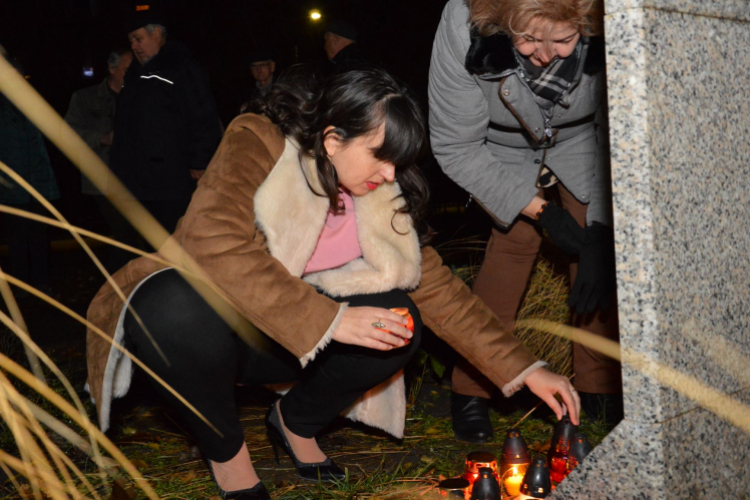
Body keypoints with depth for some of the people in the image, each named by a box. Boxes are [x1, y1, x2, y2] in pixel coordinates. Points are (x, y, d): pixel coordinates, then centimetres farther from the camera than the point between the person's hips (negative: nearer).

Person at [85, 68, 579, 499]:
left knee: (398, 322, -19)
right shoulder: (257, 145, -20)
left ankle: (295, 420, 9)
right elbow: (214, 244, -36)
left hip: (282, 340, 5)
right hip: (191, 322, -4)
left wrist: (524, 369, -6)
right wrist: (329, 320, -39)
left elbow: (437, 286, 1)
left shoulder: (380, 201, -2)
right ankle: (225, 448, -11)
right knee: (180, 307, -40)